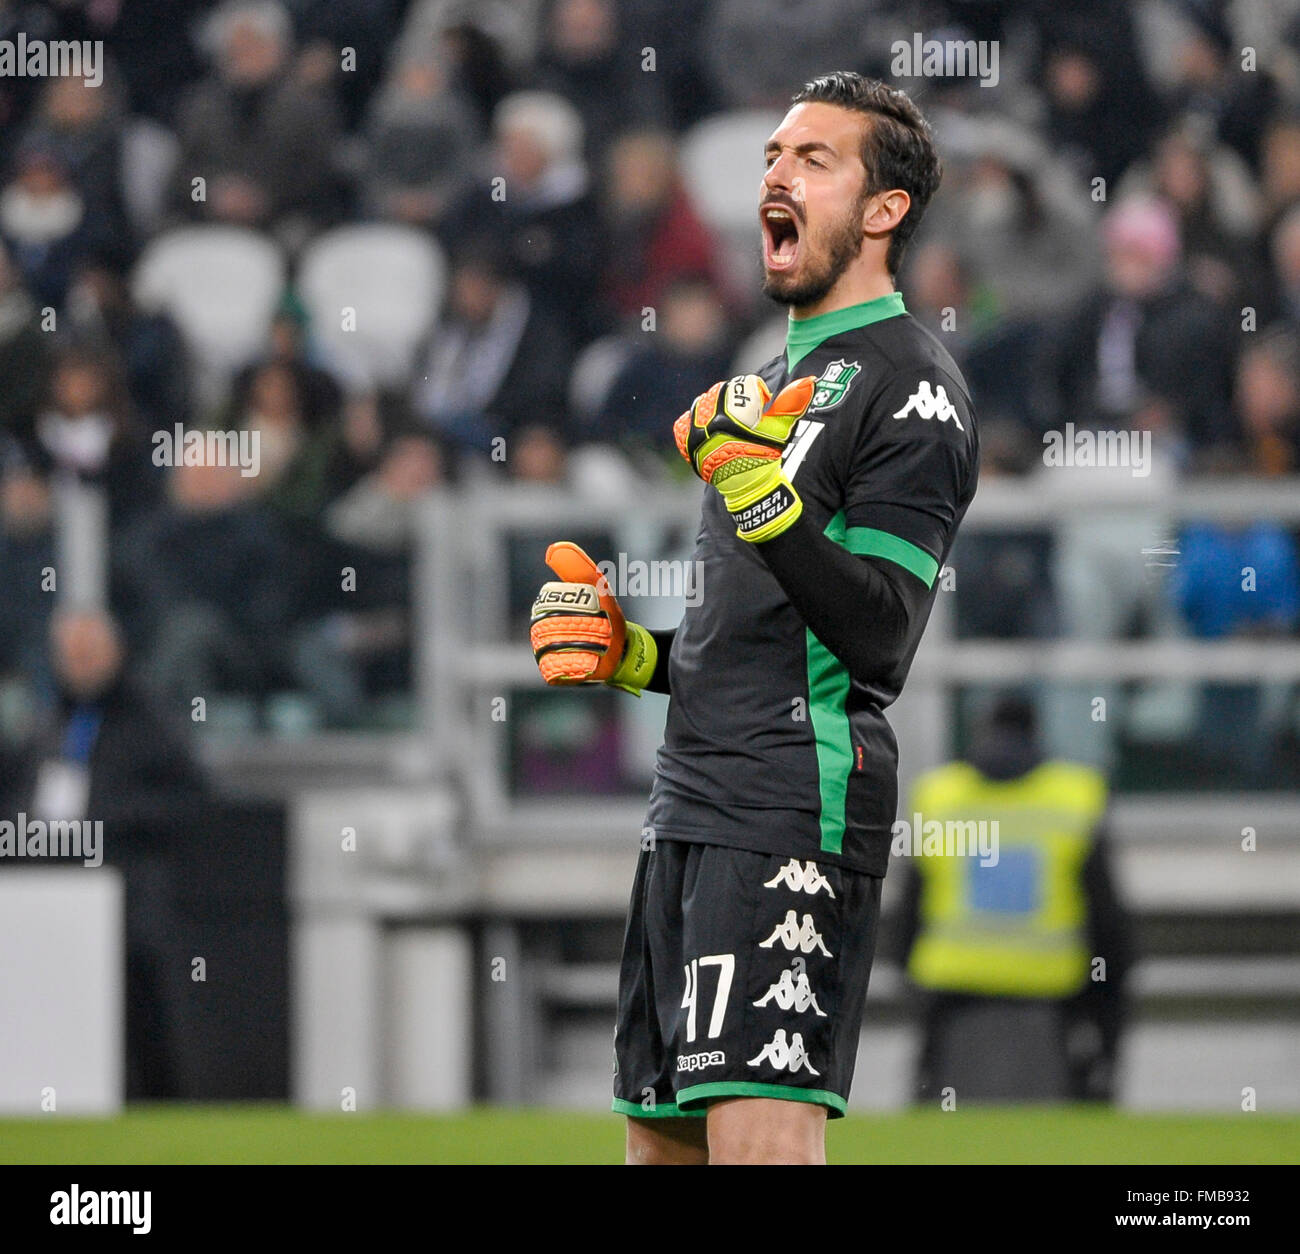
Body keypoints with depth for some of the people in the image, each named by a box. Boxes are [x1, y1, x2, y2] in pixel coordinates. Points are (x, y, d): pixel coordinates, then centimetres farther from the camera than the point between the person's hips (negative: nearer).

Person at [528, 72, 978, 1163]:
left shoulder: (911, 387, -5)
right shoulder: (775, 385, 24)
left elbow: (879, 640, -16)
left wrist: (766, 499, -27)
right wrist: (624, 651, 14)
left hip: (800, 806, -9)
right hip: (692, 812, 10)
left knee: (760, 1137, -20)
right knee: (662, 1141, 9)